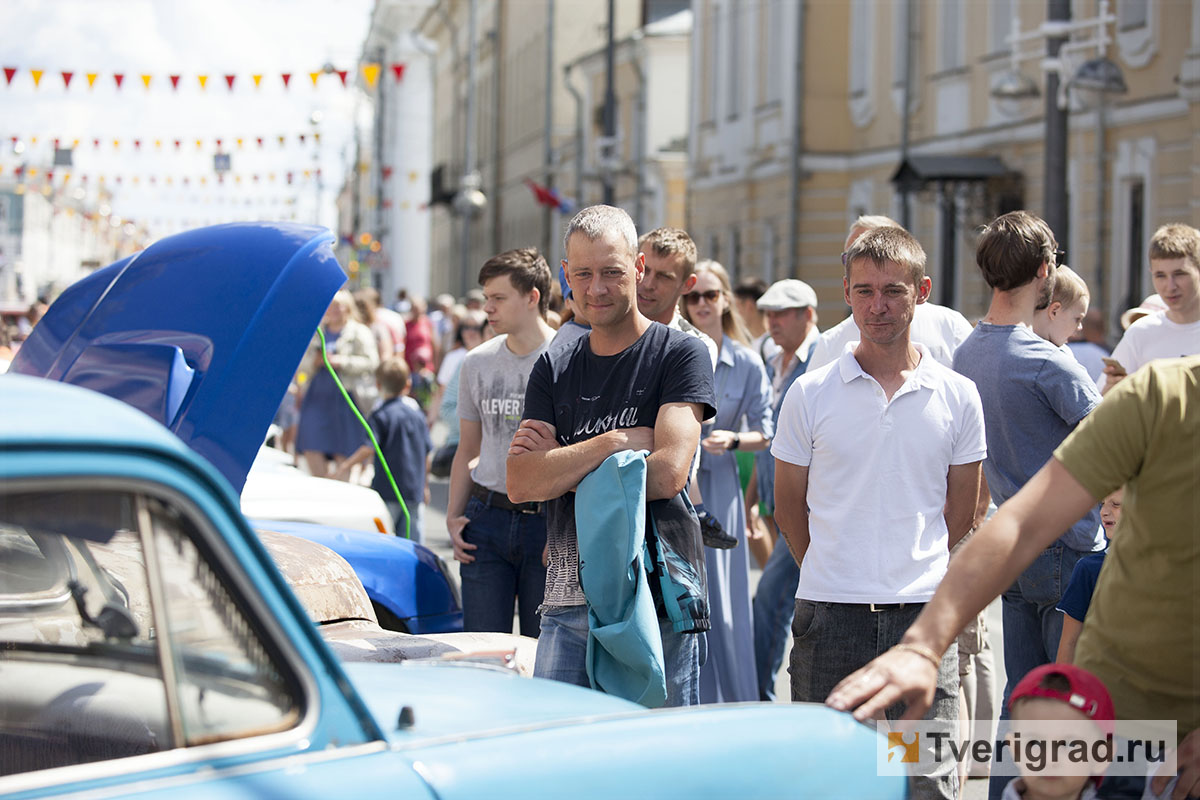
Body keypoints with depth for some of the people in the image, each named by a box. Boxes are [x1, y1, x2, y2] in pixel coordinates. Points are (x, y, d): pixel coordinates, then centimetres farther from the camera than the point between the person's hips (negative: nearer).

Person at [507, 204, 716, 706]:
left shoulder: (680, 355, -1)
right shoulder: (553, 369, 12)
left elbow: (668, 473, -14)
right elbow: (521, 484, 0)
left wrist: (561, 462, -4)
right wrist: (616, 442, -11)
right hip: (568, 603, 4)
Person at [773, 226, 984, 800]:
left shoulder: (957, 397, 4)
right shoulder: (811, 395, 2)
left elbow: (960, 516, 13)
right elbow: (789, 507, 12)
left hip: (923, 612, 0)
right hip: (828, 612, 0)